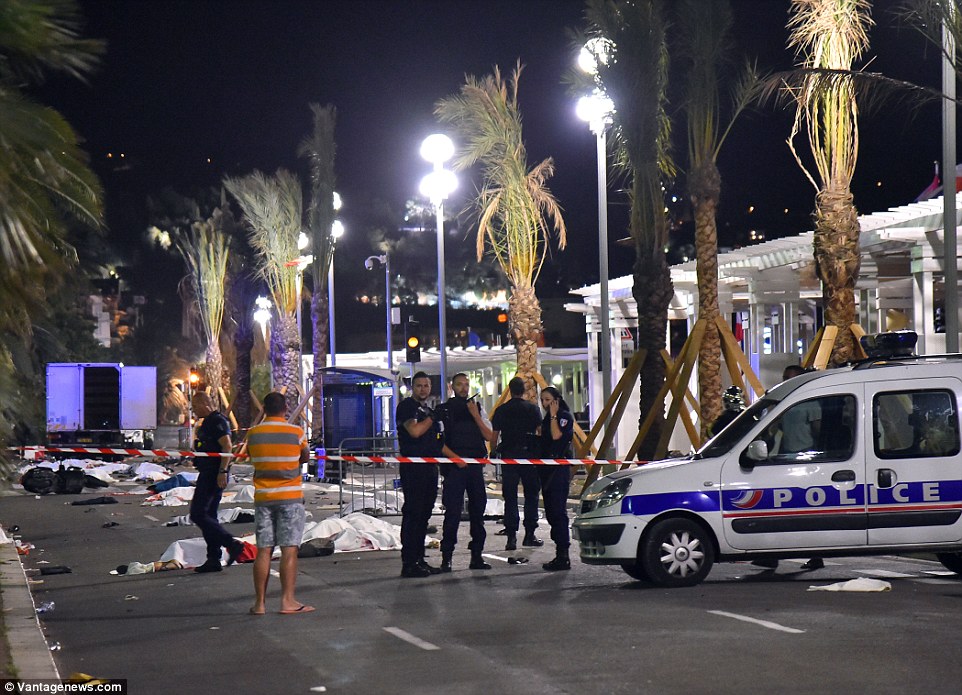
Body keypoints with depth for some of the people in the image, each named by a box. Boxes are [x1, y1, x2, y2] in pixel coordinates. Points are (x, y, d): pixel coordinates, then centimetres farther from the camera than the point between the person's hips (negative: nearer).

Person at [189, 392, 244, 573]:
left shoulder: (217, 421, -12)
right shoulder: (207, 423, 20)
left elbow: (227, 447, -21)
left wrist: (222, 471, -27)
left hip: (213, 475, -11)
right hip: (208, 475, 11)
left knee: (198, 514, -13)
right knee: (208, 515, 10)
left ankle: (232, 544, -14)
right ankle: (213, 560, 12)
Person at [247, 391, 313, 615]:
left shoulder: (253, 434, 1)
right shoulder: (296, 433, -6)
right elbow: (305, 458, 8)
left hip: (262, 497, 3)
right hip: (290, 497, -3)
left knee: (263, 550, 5)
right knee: (289, 549, -2)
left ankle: (260, 602, 6)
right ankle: (287, 600, -7)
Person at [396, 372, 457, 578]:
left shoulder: (429, 411, 21)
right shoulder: (406, 406, -4)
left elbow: (437, 442, 22)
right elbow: (415, 431, -19)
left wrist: (457, 458, 11)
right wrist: (431, 418, -3)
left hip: (430, 467, 8)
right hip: (413, 467, -8)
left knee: (424, 515, 10)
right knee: (413, 513, -9)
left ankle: (419, 560, 15)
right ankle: (409, 564, -9)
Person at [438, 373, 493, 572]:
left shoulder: (477, 409, 13)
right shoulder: (444, 410, 2)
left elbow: (489, 436, 4)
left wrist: (475, 415, -5)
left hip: (476, 466, 4)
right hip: (454, 466, -4)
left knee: (477, 510, 7)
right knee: (452, 511, -9)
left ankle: (477, 557, 14)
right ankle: (446, 557, -6)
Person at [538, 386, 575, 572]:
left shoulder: (565, 417, -5)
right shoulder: (547, 418, 19)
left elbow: (557, 435, -21)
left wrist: (553, 416, -12)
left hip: (559, 469, -9)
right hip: (547, 469, 9)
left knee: (558, 511, -13)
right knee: (551, 512, 9)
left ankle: (563, 557, -14)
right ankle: (560, 556, 13)